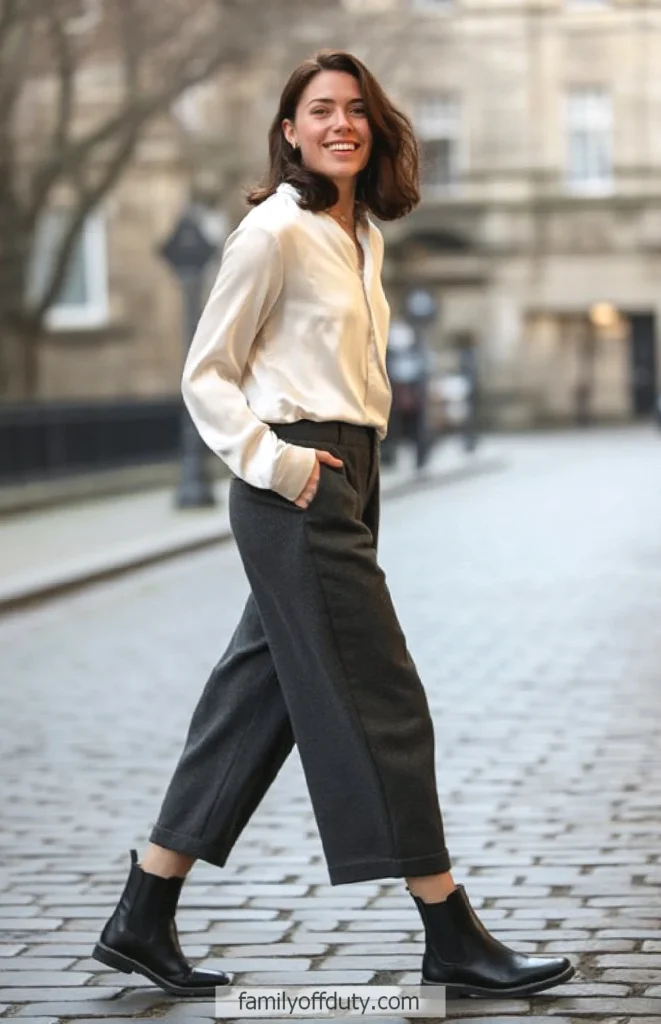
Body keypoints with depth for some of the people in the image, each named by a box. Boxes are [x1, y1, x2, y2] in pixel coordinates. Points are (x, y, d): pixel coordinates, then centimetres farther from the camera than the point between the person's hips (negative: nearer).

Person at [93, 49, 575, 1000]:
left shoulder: (364, 236, 15)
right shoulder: (275, 231, -10)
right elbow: (206, 373, -7)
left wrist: (350, 465, 15)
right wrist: (276, 462, -17)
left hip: (347, 479, 9)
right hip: (299, 488, -9)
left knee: (260, 702, 9)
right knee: (382, 705, -5)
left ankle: (143, 919, 16)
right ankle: (452, 938, 3)